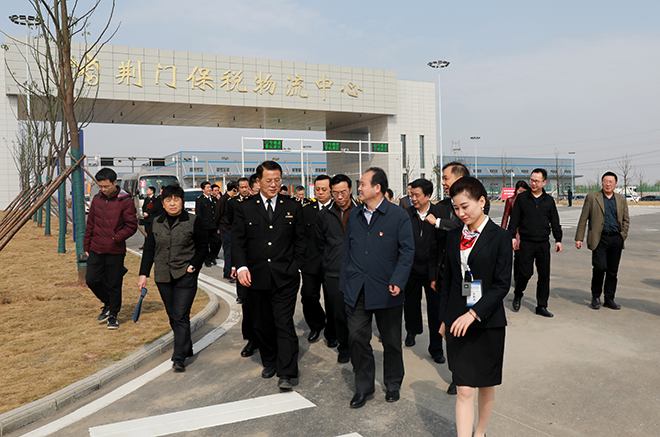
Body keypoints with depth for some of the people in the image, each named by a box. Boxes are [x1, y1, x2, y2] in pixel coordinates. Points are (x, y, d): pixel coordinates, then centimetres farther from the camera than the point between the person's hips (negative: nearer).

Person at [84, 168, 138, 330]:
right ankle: (107, 304, 31)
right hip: (96, 250, 5)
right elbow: (90, 224, 15)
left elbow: (131, 226, -9)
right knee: (91, 280, 6)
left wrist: (115, 238, -17)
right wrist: (86, 246, 14)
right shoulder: (97, 199, 7)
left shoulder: (125, 201, -10)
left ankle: (113, 315, 21)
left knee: (114, 284, 3)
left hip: (115, 251, -5)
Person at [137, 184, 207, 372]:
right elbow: (149, 250, 11)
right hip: (163, 277, 5)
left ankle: (179, 358, -4)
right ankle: (186, 348, 29)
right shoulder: (156, 223, 8)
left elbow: (202, 247, 1)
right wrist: (143, 274, 4)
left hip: (185, 276, -4)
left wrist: (193, 266, -10)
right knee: (173, 316, 13)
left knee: (181, 316, -8)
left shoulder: (193, 221, -3)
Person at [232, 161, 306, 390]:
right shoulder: (244, 208, 5)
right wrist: (241, 266, -12)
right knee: (262, 325, 14)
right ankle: (269, 363, 34)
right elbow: (237, 241, 2)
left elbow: (300, 241, 7)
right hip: (256, 278, 2)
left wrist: (296, 267, -3)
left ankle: (287, 373, 2)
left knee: (284, 324, -4)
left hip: (285, 278, -2)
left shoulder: (293, 207, 5)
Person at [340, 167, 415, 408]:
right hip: (356, 290, 4)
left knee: (391, 342, 11)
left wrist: (398, 281, -18)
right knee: (357, 338, 4)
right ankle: (363, 386, 22)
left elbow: (407, 251, -7)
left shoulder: (399, 216, -5)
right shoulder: (354, 216, 9)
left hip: (386, 290, -3)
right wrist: (344, 284, 11)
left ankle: (393, 384, 32)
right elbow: (347, 251, 13)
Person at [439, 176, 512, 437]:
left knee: (486, 385, 15)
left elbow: (502, 284, -11)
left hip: (487, 322, -2)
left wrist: (474, 313, -19)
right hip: (458, 323, 2)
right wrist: (444, 318, 12)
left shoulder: (499, 237, -7)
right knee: (464, 389, 0)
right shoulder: (454, 236, 6)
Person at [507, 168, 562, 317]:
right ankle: (517, 295, 22)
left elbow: (555, 222, 13)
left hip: (544, 243, 3)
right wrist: (513, 236, -5)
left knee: (544, 275, 3)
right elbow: (514, 219, 3)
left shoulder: (549, 200, 10)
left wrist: (558, 239, 7)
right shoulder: (522, 198, 4)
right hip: (526, 242, -2)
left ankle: (542, 306, 13)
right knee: (525, 272, -7)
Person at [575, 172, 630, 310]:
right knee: (600, 267, -14)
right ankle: (595, 296, 6)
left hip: (616, 239, 4)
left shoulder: (621, 200, 14)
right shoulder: (592, 197, 3)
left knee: (613, 271, 6)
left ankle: (609, 300, 17)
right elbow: (583, 219, 1)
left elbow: (626, 220, 19)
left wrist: (622, 236, 5)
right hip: (599, 239, -3)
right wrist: (579, 238, -4)